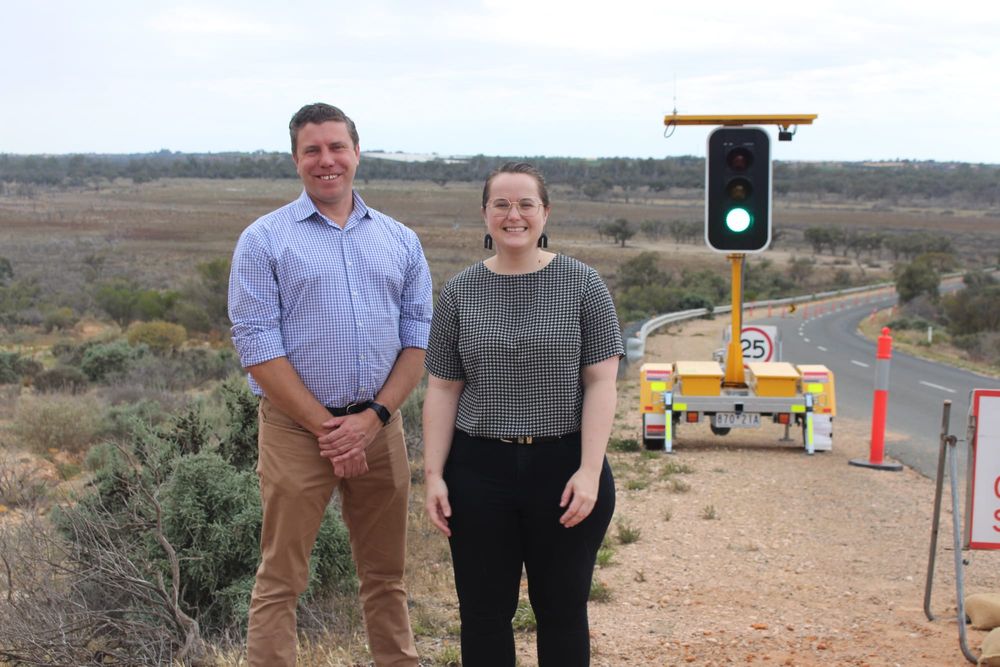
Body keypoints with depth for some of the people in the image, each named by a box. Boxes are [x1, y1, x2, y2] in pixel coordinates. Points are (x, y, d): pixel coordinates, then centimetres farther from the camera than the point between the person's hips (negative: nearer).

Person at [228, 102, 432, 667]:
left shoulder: (400, 240, 10)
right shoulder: (264, 240, -1)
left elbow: (420, 338, 6)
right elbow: (257, 345, -8)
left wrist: (374, 417, -7)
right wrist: (326, 427, -12)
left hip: (380, 426, 4)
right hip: (296, 429, -3)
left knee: (386, 575, 13)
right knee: (281, 580, 1)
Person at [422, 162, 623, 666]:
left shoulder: (582, 284, -2)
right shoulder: (459, 293, 4)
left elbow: (601, 382, -5)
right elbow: (443, 389, 5)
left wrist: (589, 471, -13)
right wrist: (433, 474, -2)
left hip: (564, 469, -1)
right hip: (480, 470, 2)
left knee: (562, 610, 10)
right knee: (483, 612, 10)